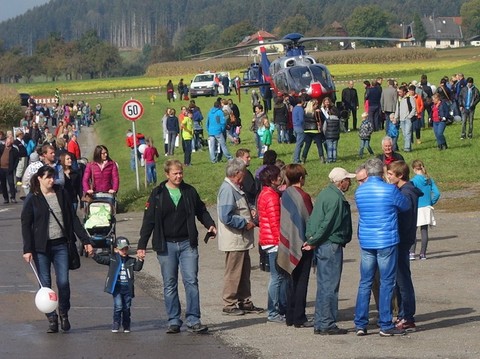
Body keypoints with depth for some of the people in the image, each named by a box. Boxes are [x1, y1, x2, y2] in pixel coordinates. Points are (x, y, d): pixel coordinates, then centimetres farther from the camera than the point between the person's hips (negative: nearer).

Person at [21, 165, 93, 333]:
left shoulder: (61, 194, 6)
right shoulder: (32, 199, -2)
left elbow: (73, 219, 9)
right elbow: (26, 225, -3)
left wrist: (85, 240, 5)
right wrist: (27, 249, -12)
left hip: (60, 245, 2)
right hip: (41, 247, -2)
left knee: (63, 282, -6)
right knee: (45, 284, 1)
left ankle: (64, 314, 15)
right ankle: (52, 319, 11)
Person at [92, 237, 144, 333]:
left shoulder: (131, 260, 10)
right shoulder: (112, 258, 3)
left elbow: (137, 268, 1)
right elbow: (100, 259, -2)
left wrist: (140, 260, -14)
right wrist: (93, 255, -16)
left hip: (128, 288, 2)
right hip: (117, 287, -2)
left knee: (126, 308, 8)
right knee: (118, 306, -11)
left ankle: (126, 326, 19)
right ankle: (115, 325, 0)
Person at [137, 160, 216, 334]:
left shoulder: (189, 191, 6)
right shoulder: (158, 194, 1)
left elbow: (201, 211, 18)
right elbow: (149, 220, 2)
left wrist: (210, 225, -2)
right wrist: (142, 245, -2)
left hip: (187, 244, 1)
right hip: (166, 246, -1)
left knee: (191, 281, -6)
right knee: (170, 285, 5)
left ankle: (193, 321, -5)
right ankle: (174, 321, 11)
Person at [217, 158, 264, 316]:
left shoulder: (235, 189, 13)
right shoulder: (227, 189, -19)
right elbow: (226, 217, -26)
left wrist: (249, 213, 10)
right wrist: (245, 223, -18)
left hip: (241, 240, 10)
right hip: (233, 240, -10)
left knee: (244, 272, 16)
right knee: (233, 273, -2)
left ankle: (245, 301, 24)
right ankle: (229, 304, 5)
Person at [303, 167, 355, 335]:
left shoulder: (325, 194, 14)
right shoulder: (336, 198, -17)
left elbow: (312, 219, 14)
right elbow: (327, 223, -19)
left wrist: (311, 239, 6)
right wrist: (314, 241, -8)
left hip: (322, 246, 10)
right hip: (331, 245, -10)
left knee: (323, 285, 13)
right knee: (330, 286, -4)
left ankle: (320, 324, 18)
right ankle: (327, 325, -1)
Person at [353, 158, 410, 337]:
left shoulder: (359, 191, 3)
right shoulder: (390, 190, -10)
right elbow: (405, 206, 4)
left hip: (365, 241, 4)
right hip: (387, 241, -4)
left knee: (365, 283, 9)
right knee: (387, 283, 1)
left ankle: (360, 324, 8)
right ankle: (385, 325, 3)